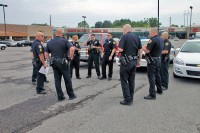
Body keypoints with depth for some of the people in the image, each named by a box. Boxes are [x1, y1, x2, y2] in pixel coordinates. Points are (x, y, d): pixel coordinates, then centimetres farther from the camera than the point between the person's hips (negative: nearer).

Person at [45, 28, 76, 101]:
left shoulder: (49, 42, 6)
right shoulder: (64, 41, -8)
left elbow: (46, 53, 7)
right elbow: (72, 48, -22)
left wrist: (50, 60, 11)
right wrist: (71, 57, -9)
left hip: (54, 63, 4)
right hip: (62, 62, -4)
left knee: (57, 80, 9)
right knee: (67, 79, 8)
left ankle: (60, 96, 13)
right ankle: (71, 95, 18)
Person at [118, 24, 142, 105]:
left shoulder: (124, 36, -10)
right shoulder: (136, 37, 9)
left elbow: (120, 49, -19)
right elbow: (140, 50, 9)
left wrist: (118, 47, 4)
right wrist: (139, 61, 16)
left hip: (126, 61, -7)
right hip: (134, 61, 7)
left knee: (124, 80, 0)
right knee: (131, 80, 14)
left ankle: (127, 99, -1)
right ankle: (131, 98, 21)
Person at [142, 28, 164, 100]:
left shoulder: (153, 40, -19)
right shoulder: (161, 40, 11)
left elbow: (147, 51, -23)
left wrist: (143, 48, -2)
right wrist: (147, 46, 13)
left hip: (152, 60, -9)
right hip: (159, 59, 9)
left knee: (151, 77, -6)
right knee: (157, 75, 22)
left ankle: (152, 94, -5)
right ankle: (159, 90, 35)